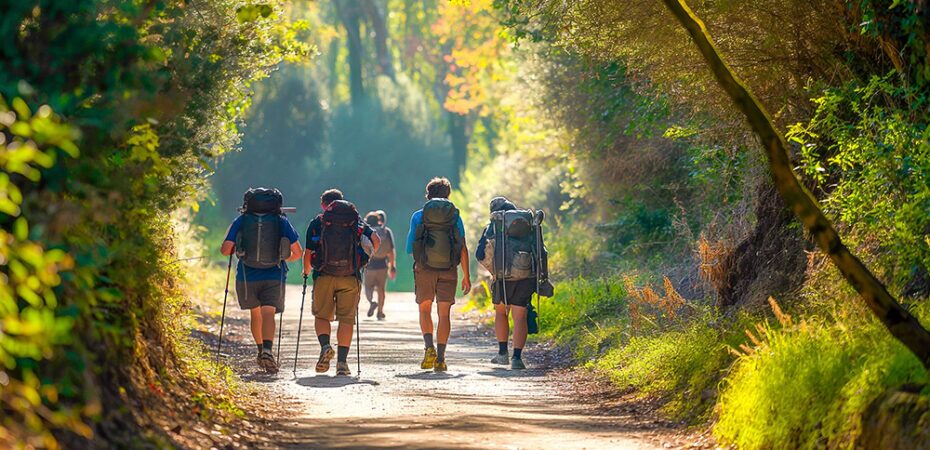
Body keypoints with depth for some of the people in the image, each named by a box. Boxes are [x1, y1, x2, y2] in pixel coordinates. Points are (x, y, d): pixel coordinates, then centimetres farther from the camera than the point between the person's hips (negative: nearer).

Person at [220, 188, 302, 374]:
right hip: (274, 277, -1)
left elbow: (225, 250, -4)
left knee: (255, 313, 22)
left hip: (247, 276, 1)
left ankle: (261, 351, 29)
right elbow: (298, 252, 2)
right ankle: (267, 350, -32)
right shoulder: (281, 222, 3)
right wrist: (285, 259, 23)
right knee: (268, 315, -8)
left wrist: (234, 250, 18)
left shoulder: (241, 221, 3)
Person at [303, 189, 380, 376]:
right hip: (350, 277, 1)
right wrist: (365, 259, 16)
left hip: (324, 276, -1)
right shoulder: (356, 221, 13)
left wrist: (307, 271, 25)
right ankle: (342, 362, -1)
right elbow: (376, 241, 2)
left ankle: (325, 346, -16)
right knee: (346, 319, 5)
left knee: (321, 316, 11)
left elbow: (308, 253, 6)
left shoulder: (316, 223, 8)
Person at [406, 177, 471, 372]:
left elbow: (409, 248, 4)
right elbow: (463, 247, -1)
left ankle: (429, 347, -10)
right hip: (448, 271, 0)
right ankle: (440, 358, 0)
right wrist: (466, 276, 3)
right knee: (444, 314, 5)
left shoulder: (418, 216, 2)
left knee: (425, 310, 13)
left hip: (424, 269, 0)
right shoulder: (455, 216, 4)